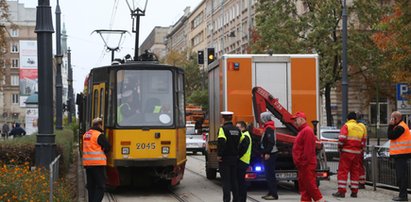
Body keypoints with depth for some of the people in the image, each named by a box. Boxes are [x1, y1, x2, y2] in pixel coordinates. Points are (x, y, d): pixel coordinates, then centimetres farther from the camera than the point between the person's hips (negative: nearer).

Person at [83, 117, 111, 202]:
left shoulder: (85, 135, 13)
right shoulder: (99, 135, -12)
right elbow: (107, 147, -11)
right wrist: (103, 152, 10)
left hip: (87, 163, 8)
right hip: (98, 163, -7)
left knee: (91, 186, 13)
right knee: (100, 186, -5)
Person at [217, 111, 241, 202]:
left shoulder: (223, 129, -14)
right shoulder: (237, 130, 8)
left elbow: (221, 142, -25)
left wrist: (219, 155, -19)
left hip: (225, 158, -6)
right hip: (235, 157, 6)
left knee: (226, 181, -3)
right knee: (234, 180, 13)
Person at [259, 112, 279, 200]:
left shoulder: (269, 128, -15)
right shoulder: (268, 127, 18)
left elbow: (271, 142, -23)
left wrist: (267, 153, -24)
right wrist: (263, 153, 22)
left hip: (270, 154, -11)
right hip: (268, 154, 11)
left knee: (270, 175, -10)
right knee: (268, 174, 14)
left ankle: (274, 194, -9)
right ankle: (271, 192, 19)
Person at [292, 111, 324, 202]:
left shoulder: (307, 131, -14)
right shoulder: (302, 131, 20)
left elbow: (308, 150, -21)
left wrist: (304, 163, -22)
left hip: (307, 165, -11)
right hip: (303, 165, 11)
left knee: (310, 185, -9)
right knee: (303, 187, 10)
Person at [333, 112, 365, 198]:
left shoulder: (346, 126, -3)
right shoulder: (361, 128, 14)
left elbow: (342, 139, -15)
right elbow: (363, 142, 12)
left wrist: (340, 148, -2)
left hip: (346, 152, -5)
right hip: (357, 153, 5)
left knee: (343, 171, -3)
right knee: (355, 172, 11)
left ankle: (341, 191, -8)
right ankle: (354, 192, 11)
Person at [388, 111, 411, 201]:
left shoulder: (400, 127, -14)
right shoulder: (400, 126, 19)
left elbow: (390, 136, -17)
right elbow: (392, 136, 19)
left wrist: (390, 125, -12)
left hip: (401, 154, -11)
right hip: (401, 154, 11)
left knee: (401, 175, -10)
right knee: (401, 175, 13)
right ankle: (403, 195, 18)